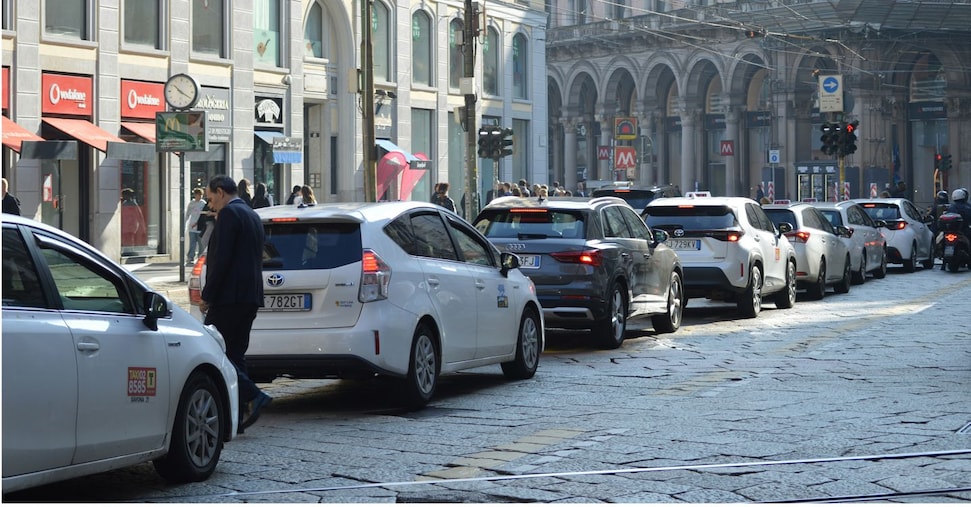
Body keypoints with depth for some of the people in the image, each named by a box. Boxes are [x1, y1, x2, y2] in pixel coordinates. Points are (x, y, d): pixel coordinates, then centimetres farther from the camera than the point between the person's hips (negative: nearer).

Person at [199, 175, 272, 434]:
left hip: (229, 296, -10)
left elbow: (221, 259, -18)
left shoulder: (229, 214, -10)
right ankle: (236, 417, 8)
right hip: (250, 296, 10)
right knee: (235, 353, 10)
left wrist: (207, 296, -14)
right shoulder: (252, 216, 20)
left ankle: (253, 396, -17)